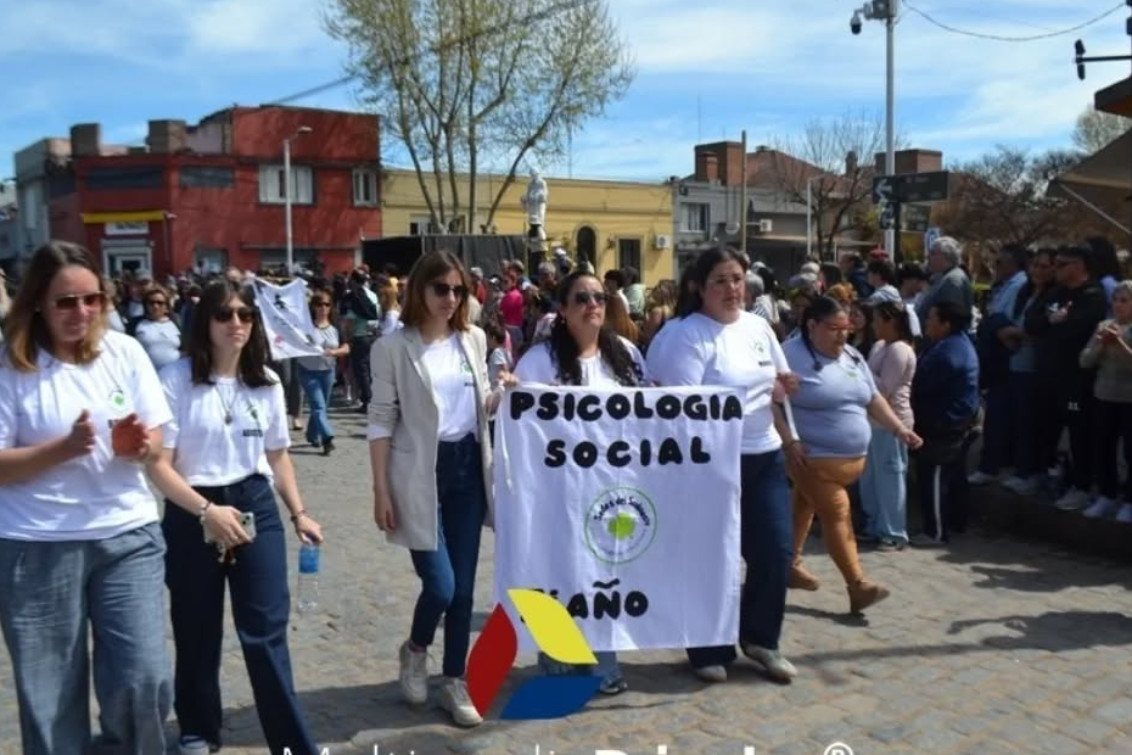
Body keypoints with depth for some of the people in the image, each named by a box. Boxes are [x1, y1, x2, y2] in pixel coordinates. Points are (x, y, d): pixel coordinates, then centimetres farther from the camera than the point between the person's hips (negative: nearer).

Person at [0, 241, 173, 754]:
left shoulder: (125, 352, 1)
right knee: (50, 695, 9)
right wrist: (64, 448, -22)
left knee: (145, 681, 0)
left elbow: (156, 444, 4)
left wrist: (139, 444, -18)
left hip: (128, 534, 2)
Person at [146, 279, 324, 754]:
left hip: (256, 507, 2)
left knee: (266, 630, -1)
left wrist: (299, 513, 12)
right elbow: (158, 465, -12)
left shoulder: (267, 382, 4)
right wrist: (207, 510, -21)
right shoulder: (176, 379, -11)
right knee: (197, 632, 12)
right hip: (192, 515, -2)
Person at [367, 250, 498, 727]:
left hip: (468, 467, 5)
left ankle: (455, 682, 24)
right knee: (440, 585, -7)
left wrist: (503, 395, -7)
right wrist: (382, 491, -10)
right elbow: (381, 421, -7)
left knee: (464, 585, 8)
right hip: (421, 474, -4)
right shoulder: (394, 347, -7)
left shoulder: (474, 339, 6)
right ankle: (415, 650, 26)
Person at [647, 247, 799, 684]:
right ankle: (709, 650, 22)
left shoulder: (757, 326, 10)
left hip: (765, 457, 7)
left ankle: (759, 638, 30)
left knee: (776, 552, 9)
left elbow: (777, 383, 23)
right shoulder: (687, 335, -14)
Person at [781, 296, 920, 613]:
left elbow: (873, 399, 16)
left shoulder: (852, 357, 12)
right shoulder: (791, 357, -13)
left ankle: (791, 564, 33)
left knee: (806, 507, 19)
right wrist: (789, 442, -25)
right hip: (814, 458, -7)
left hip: (851, 457, 7)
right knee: (837, 515, -10)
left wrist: (899, 428, 4)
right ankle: (857, 585, -8)